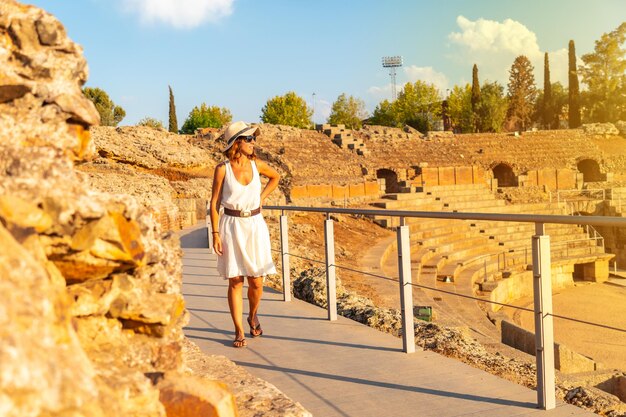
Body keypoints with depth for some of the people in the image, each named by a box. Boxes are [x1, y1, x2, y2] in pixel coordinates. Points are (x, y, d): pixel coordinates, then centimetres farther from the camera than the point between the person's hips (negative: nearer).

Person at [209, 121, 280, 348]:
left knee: (256, 281, 4)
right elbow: (214, 203, -3)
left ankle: (253, 316, 34)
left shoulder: (257, 164, 2)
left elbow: (275, 177, 23)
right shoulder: (222, 169, -6)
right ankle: (239, 331, 11)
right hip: (232, 227, -2)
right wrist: (215, 234, -8)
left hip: (255, 225, 3)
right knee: (235, 282, 1)